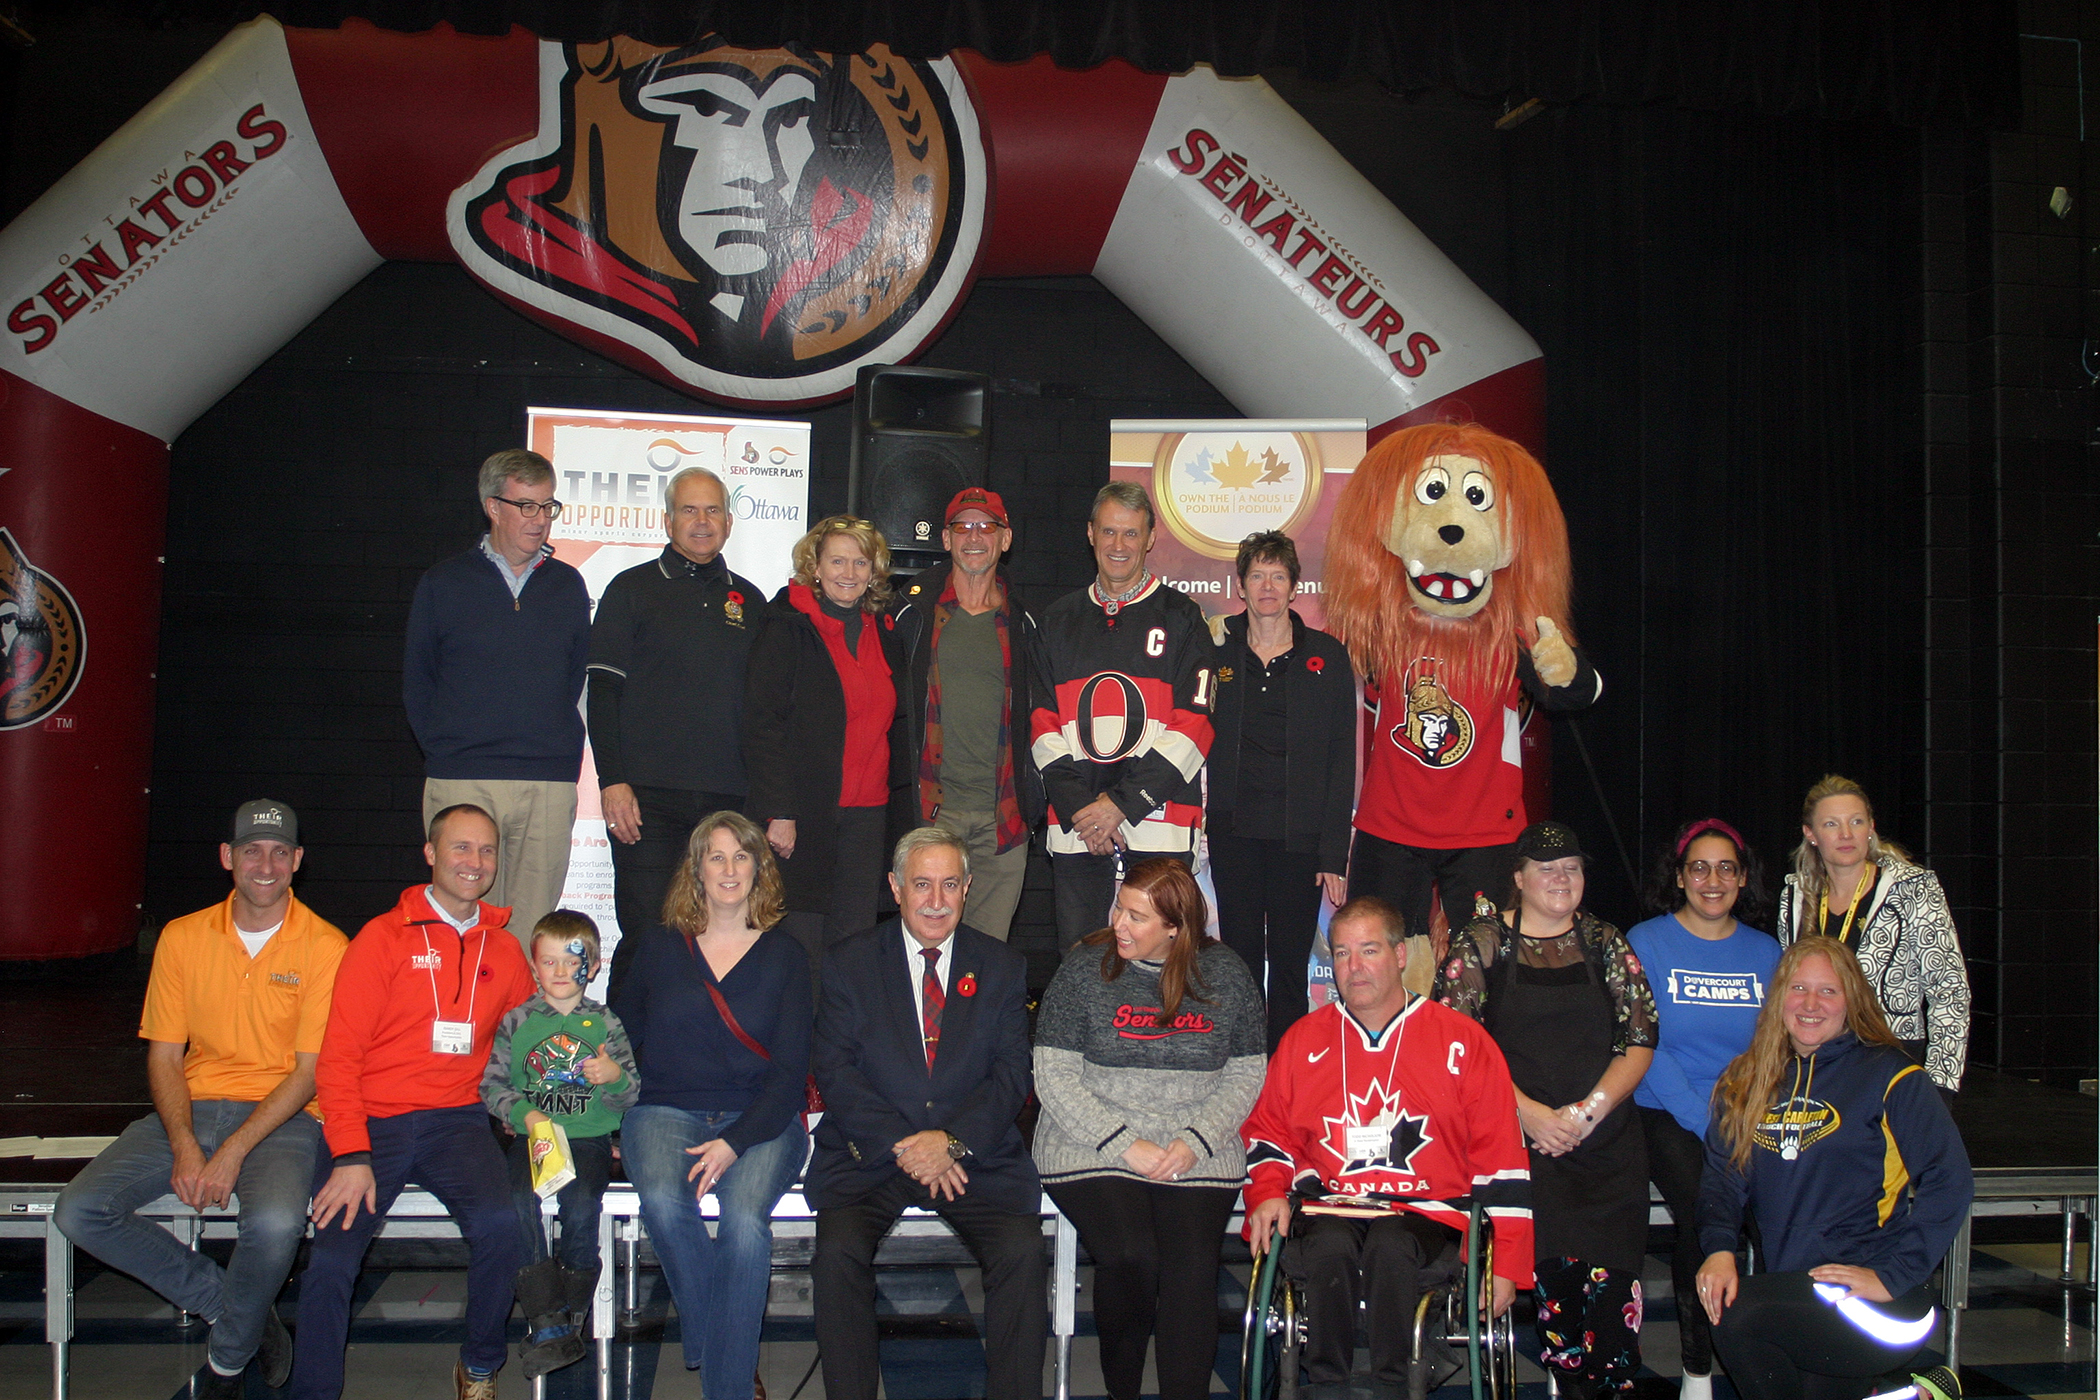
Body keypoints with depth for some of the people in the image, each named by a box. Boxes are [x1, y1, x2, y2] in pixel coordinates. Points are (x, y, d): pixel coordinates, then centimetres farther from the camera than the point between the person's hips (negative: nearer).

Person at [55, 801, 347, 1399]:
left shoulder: (325, 947, -6)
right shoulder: (183, 937, 5)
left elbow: (310, 1071, -9)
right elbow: (164, 1057, 5)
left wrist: (234, 1151, -19)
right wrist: (184, 1147, -12)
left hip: (281, 1115, -4)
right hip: (192, 1108, 4)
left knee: (276, 1223, -34)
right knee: (78, 1211, -17)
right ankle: (227, 1302, -2)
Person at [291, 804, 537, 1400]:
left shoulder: (503, 949, 13)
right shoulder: (383, 939, 2)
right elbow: (339, 1055, -2)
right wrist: (350, 1154, -14)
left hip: (456, 1120, 2)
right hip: (374, 1121, -2)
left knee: (499, 1221, -26)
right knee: (331, 1257, -23)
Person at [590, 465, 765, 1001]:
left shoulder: (748, 600, 15)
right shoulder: (632, 590, 5)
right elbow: (602, 690, 0)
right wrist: (612, 780, -11)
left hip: (726, 798, 3)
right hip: (648, 796, -3)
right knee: (645, 936, -6)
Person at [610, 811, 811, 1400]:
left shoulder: (785, 955, 7)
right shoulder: (659, 947, 12)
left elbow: (790, 1070, 1)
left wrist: (735, 1142, -14)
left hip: (758, 1118, -1)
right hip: (665, 1111, 1)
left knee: (745, 1217, -31)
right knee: (663, 1201, -32)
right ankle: (712, 1343, -14)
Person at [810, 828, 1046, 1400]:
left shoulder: (1002, 967, 10)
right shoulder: (851, 962, 6)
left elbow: (1012, 1073, 3)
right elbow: (835, 1070, -2)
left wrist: (952, 1140, -14)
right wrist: (902, 1144, -14)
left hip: (975, 1153, 1)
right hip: (870, 1153, 0)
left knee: (1022, 1252, -23)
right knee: (838, 1251, -27)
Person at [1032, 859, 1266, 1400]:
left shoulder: (1225, 975, 6)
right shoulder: (1083, 972, 0)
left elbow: (1246, 1075, 8)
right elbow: (1054, 1075, -4)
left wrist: (1194, 1142, -8)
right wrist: (1125, 1146, -12)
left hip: (1197, 1150, 1)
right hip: (1094, 1146, -1)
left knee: (1192, 1267, -23)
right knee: (1129, 1256, -25)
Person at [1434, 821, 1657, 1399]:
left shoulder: (1604, 943, 15)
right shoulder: (1481, 943, 8)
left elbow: (1640, 1041, 9)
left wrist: (1588, 1111, -6)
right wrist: (1527, 1111, -10)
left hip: (1605, 1138, 2)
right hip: (1517, 1135, -2)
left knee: (1610, 1275, -19)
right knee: (1554, 1259, -25)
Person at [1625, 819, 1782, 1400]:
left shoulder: (1765, 952, 13)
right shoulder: (1646, 943, 3)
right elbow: (1646, 1047, -5)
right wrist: (1709, 1125, -14)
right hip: (1670, 1118, -3)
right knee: (1704, 1210, -28)